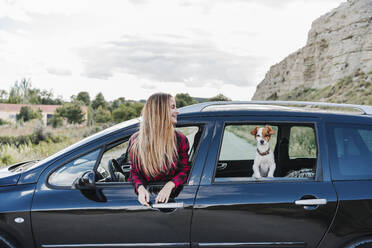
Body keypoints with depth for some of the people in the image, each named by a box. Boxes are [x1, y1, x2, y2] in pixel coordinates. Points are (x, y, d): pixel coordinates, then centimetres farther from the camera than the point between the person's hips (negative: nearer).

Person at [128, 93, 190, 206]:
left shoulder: (180, 139, -2)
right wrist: (141, 188, -19)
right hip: (146, 194, 0)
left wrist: (169, 185, -19)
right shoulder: (136, 141, -2)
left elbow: (185, 170, 0)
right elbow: (134, 172, 3)